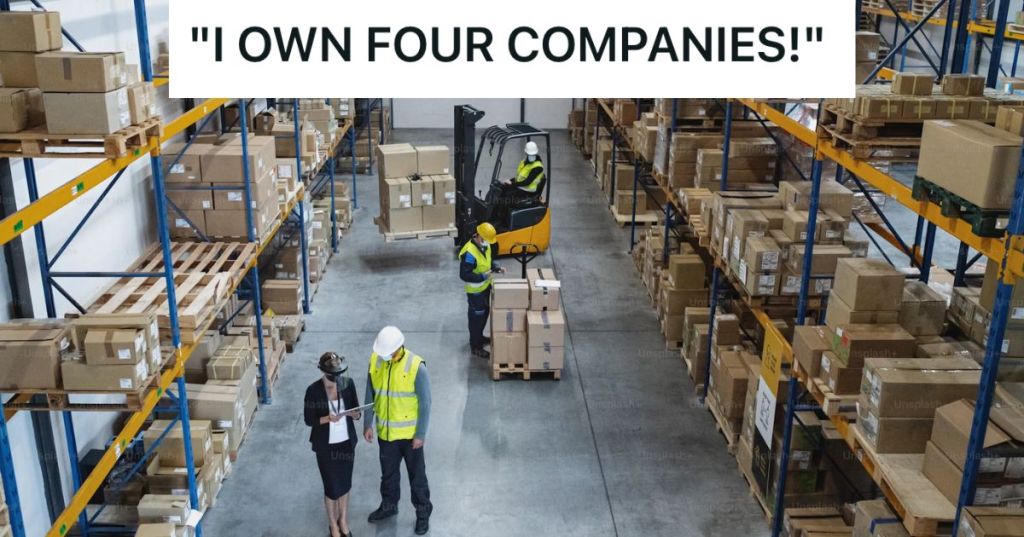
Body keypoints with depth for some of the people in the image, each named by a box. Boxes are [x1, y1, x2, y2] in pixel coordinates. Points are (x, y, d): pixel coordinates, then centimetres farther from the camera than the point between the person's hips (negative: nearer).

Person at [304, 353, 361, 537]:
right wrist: (327, 419, -28)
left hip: (347, 442, 3)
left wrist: (355, 414, -21)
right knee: (332, 487, 8)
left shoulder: (348, 383, -9)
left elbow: (356, 409, 2)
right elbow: (309, 420, -10)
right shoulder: (314, 390, -18)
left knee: (345, 483, 18)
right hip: (325, 445, -3)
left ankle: (343, 520, 39)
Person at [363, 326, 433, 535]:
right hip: (385, 431, 4)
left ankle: (423, 512, 33)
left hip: (410, 432, -4)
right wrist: (367, 424, 4)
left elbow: (425, 404, -16)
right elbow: (370, 395, 2)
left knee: (416, 475, 13)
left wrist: (420, 434, -14)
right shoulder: (375, 361, -10)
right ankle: (388, 506, 46)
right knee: (388, 473, 24)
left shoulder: (416, 367, -24)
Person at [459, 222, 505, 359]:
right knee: (477, 316, 5)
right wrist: (483, 277, -31)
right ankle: (475, 346, 20)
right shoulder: (469, 253, -32)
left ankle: (479, 336, 45)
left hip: (485, 286, 9)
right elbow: (464, 275, -29)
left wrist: (496, 268, -4)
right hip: (475, 290, -9)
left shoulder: (485, 245, -3)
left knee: (485, 313, 24)